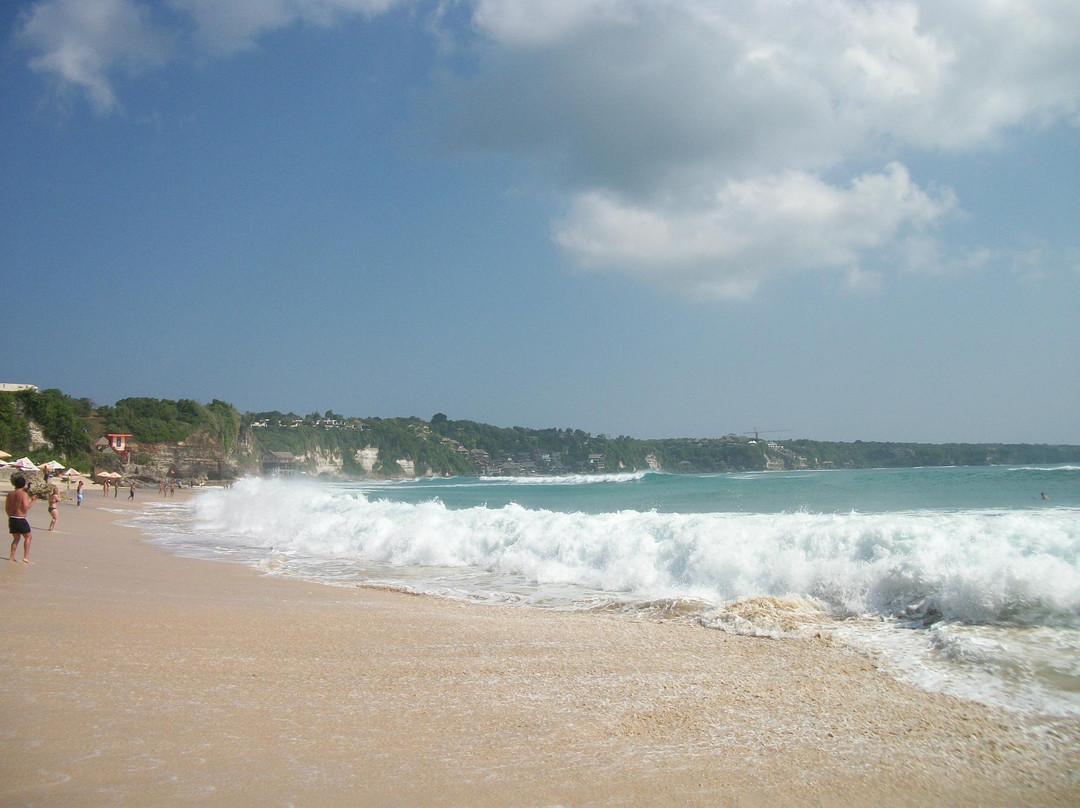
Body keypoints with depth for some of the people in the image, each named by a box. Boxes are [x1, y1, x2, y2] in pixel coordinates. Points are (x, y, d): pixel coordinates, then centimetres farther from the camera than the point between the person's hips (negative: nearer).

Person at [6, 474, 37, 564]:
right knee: (28, 537, 8)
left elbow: (7, 508, 11)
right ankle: (26, 557, 0)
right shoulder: (24, 494, -12)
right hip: (20, 519, -6)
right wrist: (33, 501, -5)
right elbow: (25, 507, -19)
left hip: (12, 519, 6)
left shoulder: (10, 494, 7)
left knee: (16, 538, 19)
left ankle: (11, 557, 14)